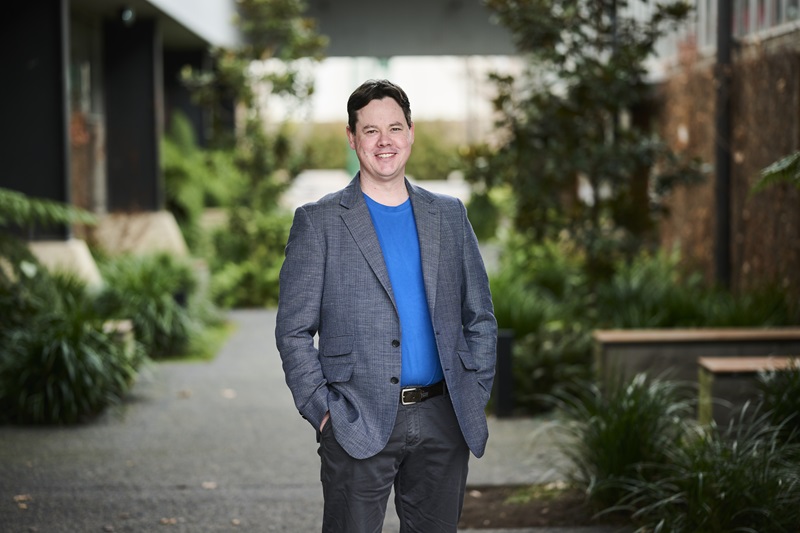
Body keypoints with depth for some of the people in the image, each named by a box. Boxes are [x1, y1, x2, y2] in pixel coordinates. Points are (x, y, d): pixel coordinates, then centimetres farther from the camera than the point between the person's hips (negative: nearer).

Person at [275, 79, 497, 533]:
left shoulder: (449, 216, 11)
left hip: (442, 424, 3)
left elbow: (481, 318, 15)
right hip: (358, 426, -3)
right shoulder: (319, 222, 0)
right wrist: (323, 411, -9)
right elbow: (293, 331, -2)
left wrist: (475, 398, 5)